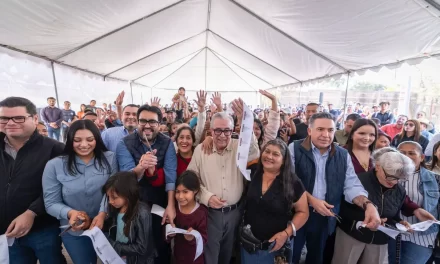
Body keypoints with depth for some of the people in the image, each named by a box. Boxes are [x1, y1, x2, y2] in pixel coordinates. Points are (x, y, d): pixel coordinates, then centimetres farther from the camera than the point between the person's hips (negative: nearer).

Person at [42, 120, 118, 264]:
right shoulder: (54, 165, -11)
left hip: (107, 227, 1)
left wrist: (103, 214, -29)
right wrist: (70, 213, -27)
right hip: (74, 232, 0)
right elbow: (51, 203, -8)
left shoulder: (109, 158, -11)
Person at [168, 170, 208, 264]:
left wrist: (193, 238, -36)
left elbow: (204, 238, -19)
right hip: (177, 255, 4)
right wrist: (169, 233, -20)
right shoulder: (174, 208, -8)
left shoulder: (201, 212, -23)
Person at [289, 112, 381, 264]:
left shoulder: (343, 155, 1)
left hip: (326, 216, 4)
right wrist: (311, 200, -20)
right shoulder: (295, 149, -11)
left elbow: (352, 185, -3)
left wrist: (368, 204, -21)